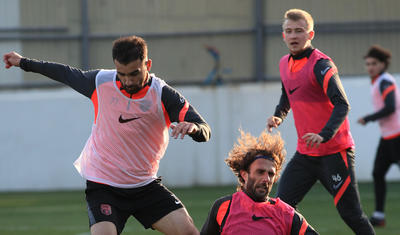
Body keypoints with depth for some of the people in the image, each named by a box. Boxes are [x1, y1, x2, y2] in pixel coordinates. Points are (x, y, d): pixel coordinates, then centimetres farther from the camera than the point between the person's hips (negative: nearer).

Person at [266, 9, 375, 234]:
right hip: (305, 154, 8)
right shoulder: (285, 64, 9)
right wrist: (279, 115, 7)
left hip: (334, 152, -8)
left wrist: (324, 135, -39)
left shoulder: (320, 64, -16)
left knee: (351, 214, -7)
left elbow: (342, 105, -25)